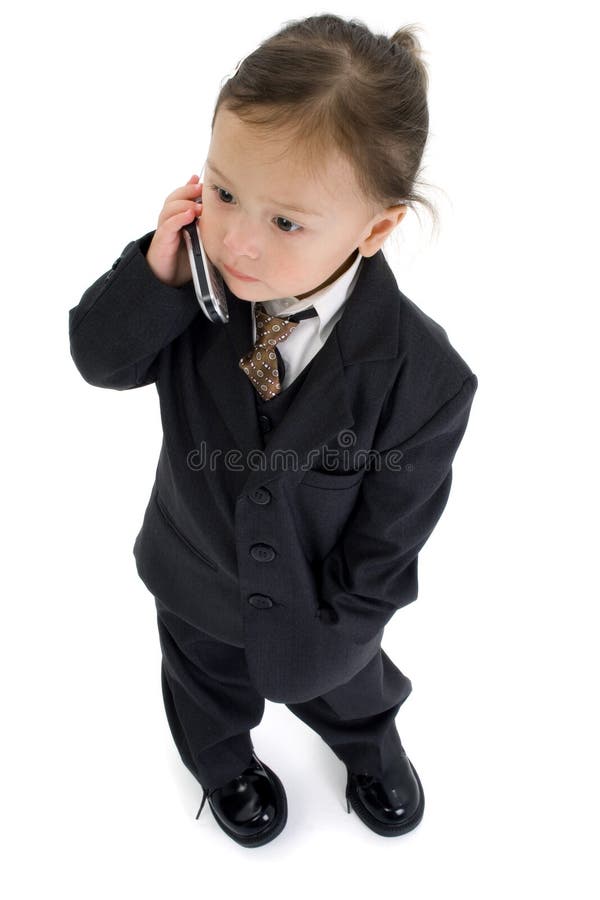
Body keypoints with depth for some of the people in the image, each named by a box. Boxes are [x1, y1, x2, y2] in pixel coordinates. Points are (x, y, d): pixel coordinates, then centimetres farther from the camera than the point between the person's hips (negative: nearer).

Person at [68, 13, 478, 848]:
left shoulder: (421, 374, -33)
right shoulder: (198, 281, -27)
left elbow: (390, 528, -21)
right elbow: (102, 358, -15)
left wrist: (337, 623, -11)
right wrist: (155, 275, -34)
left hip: (318, 607, -1)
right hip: (197, 588, 2)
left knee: (344, 690, 33)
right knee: (209, 692, 33)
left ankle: (371, 747, 70)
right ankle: (224, 762, 69)